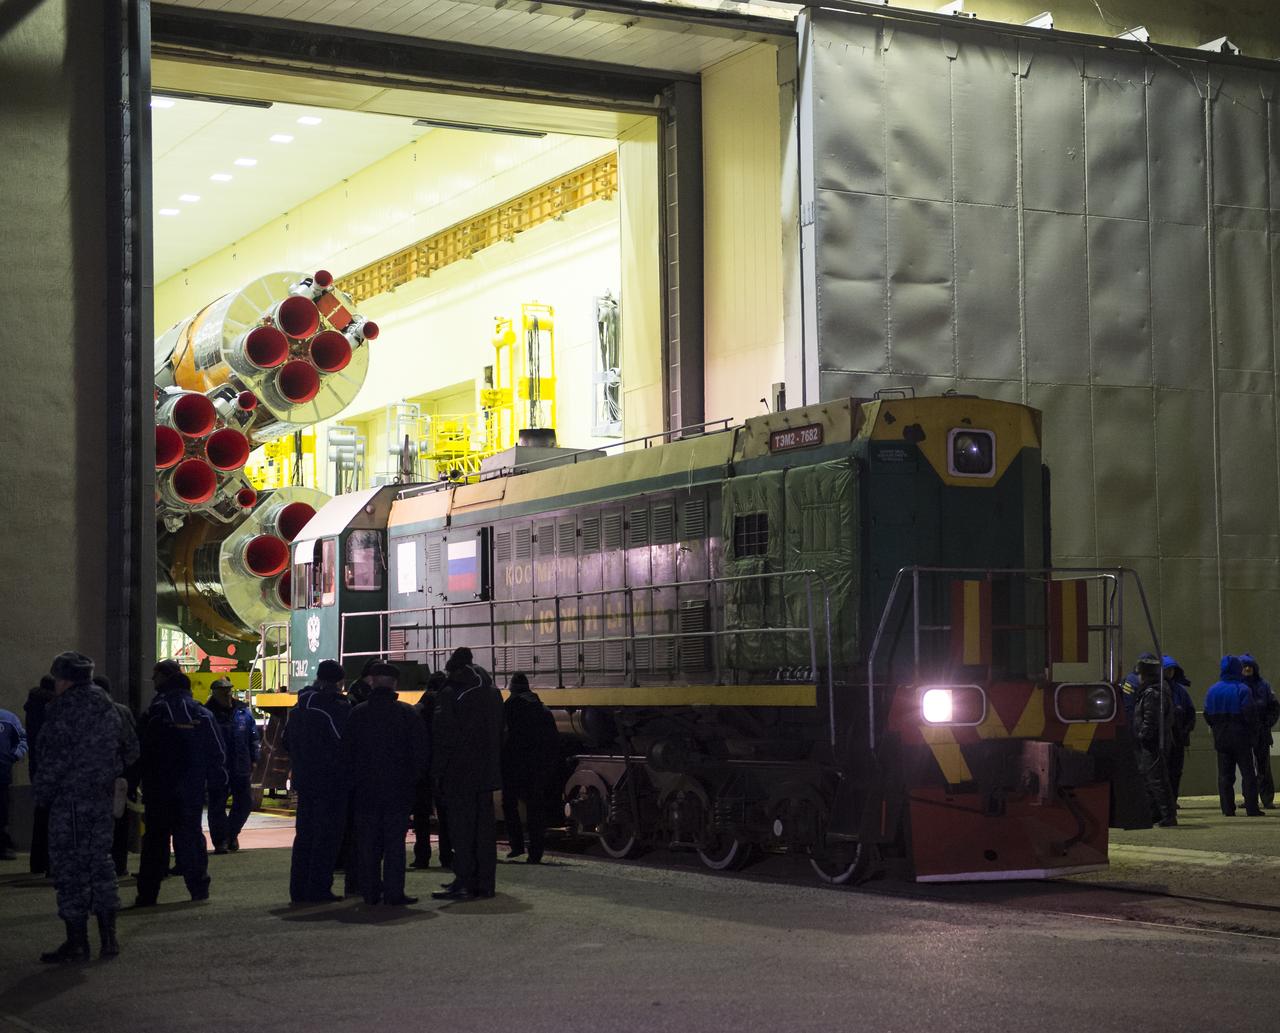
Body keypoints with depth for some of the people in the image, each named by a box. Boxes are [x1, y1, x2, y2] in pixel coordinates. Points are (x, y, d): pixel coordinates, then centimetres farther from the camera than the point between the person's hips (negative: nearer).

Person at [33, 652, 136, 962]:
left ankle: (77, 941, -2)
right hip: (102, 796, 8)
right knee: (100, 861, 13)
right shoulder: (106, 706, 14)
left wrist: (42, 792, -7)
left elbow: (55, 758, -15)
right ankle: (108, 938, 14)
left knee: (70, 866, -3)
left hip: (70, 798, -8)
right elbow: (129, 750, 17)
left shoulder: (65, 708, -12)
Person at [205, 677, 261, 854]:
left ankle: (231, 834, 26)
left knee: (245, 802, 7)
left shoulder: (243, 711, 5)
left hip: (241, 768, 3)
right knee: (217, 805, 0)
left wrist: (253, 761, 5)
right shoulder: (208, 714, -4)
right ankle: (220, 841, 9)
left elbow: (253, 738, 10)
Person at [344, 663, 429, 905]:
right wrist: (412, 778, 10)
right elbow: (422, 751, -2)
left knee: (367, 842, 7)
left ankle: (370, 891, 8)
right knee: (395, 841, 1)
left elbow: (346, 751, 2)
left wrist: (354, 779, 12)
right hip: (398, 789, -1)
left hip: (365, 789, 1)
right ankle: (393, 892, -2)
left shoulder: (357, 714, 0)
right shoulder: (407, 713, -3)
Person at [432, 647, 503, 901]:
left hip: (460, 775, -7)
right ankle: (485, 882, 13)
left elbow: (442, 736, -13)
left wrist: (438, 770, -7)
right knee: (484, 826, 10)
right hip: (487, 773, 7)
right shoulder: (492, 692, 13)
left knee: (462, 827, -5)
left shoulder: (450, 694, -10)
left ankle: (464, 883, -7)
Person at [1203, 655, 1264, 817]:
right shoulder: (1242, 690, -11)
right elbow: (1250, 714, -15)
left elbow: (1207, 715, 6)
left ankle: (1228, 809, 4)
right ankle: (1251, 808, -2)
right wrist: (1254, 733, -2)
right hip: (1241, 739, -4)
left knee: (1224, 775, 7)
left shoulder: (1212, 690, 4)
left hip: (1221, 738, 4)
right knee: (1248, 773, 2)